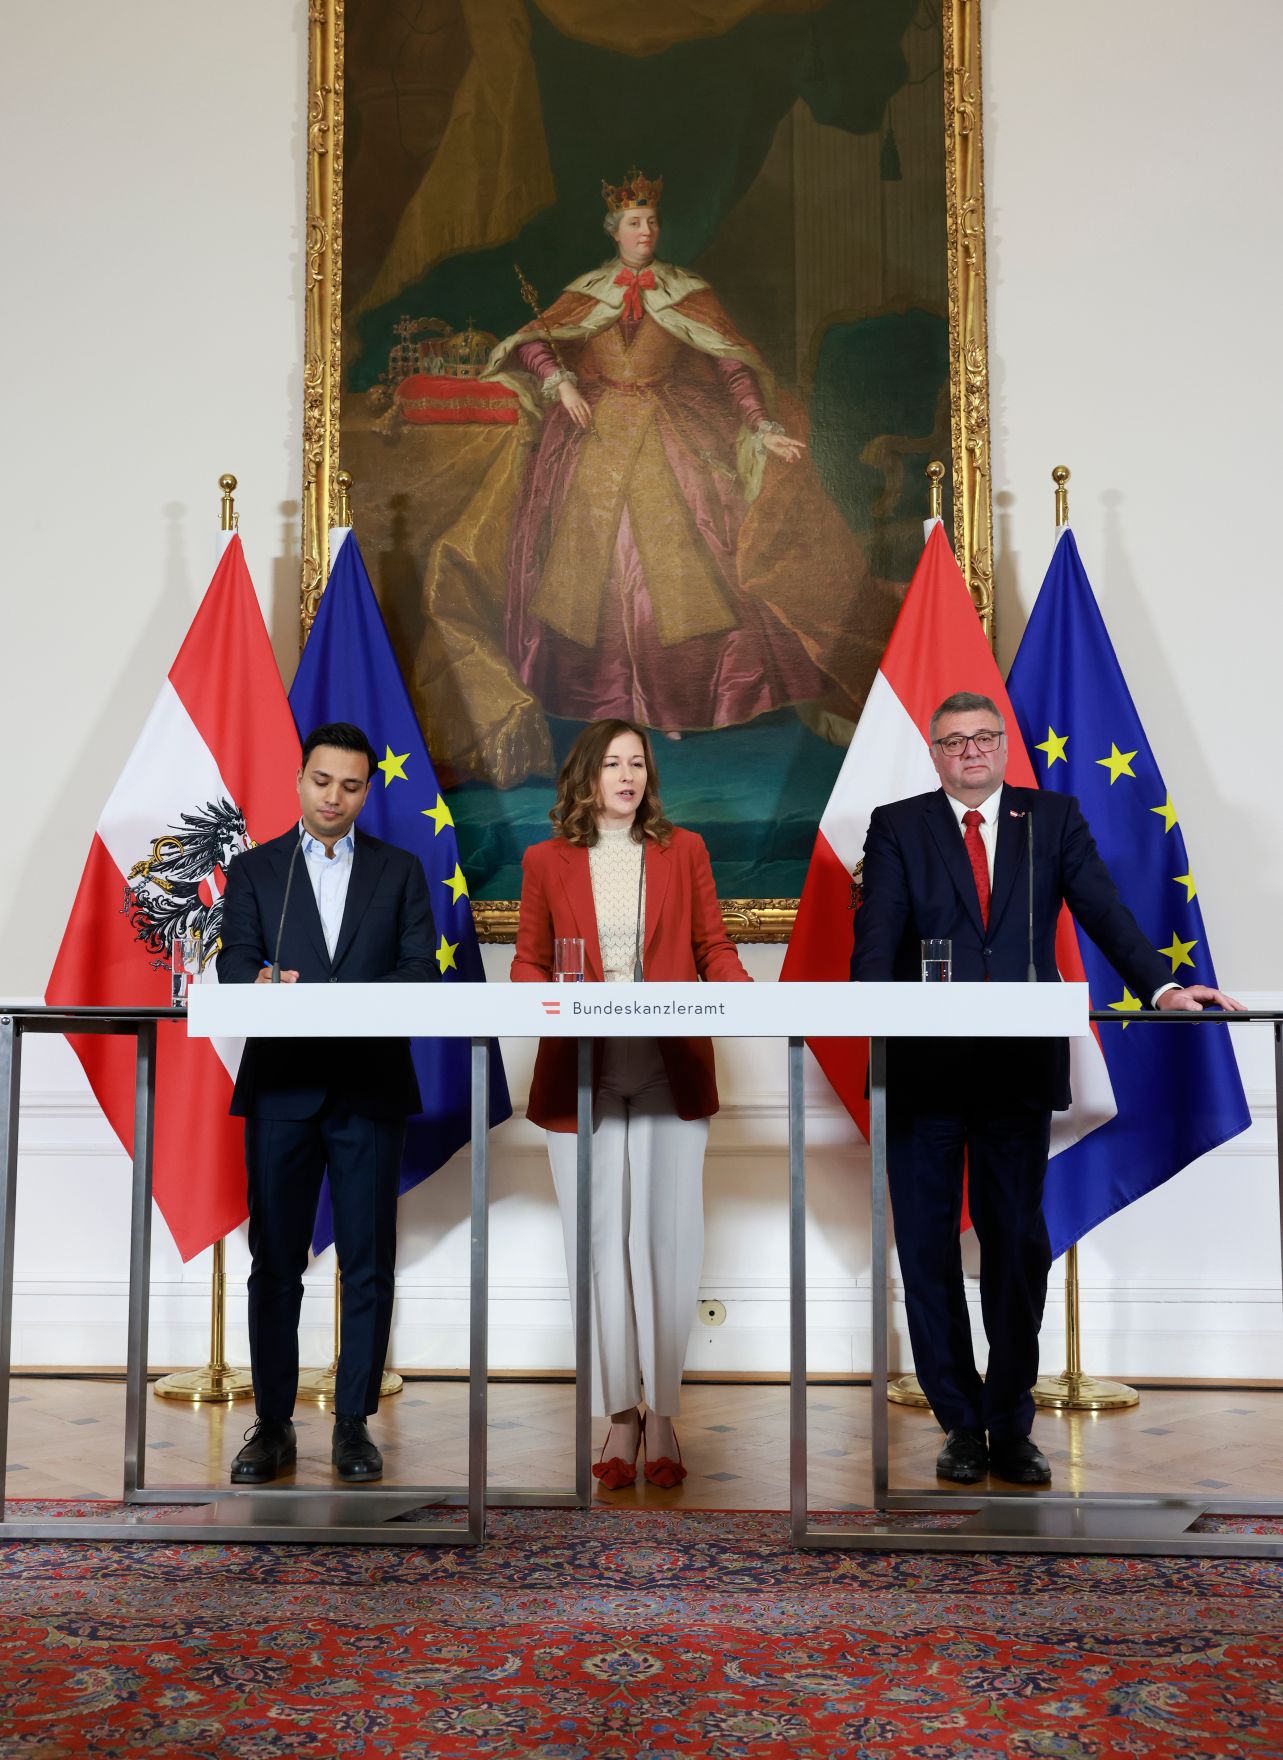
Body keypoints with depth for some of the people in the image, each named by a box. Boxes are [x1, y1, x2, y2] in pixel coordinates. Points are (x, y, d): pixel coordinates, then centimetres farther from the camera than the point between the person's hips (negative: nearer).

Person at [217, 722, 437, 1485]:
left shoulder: (400, 870, 9)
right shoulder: (253, 870, 9)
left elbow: (422, 971, 0)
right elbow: (236, 968, -1)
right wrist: (264, 985, -25)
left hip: (370, 1086, 0)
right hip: (281, 1086, 0)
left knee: (369, 1264, 2)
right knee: (275, 1263, 5)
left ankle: (355, 1423, 13)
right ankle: (273, 1425, 15)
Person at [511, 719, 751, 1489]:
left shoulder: (684, 850, 10)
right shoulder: (547, 860, 9)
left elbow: (714, 947, 11)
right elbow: (528, 963, 11)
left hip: (670, 1075, 0)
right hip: (580, 1075, 0)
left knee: (667, 1241, -2)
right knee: (599, 1245, 2)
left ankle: (662, 1414, 11)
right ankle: (620, 1417, 14)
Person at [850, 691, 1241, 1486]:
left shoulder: (1054, 817, 9)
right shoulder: (898, 826, 5)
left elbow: (1104, 909, -2)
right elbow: (877, 936, -5)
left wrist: (1162, 984, -17)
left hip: (1021, 1062, 1)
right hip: (924, 1063, 0)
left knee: (1018, 1242, 6)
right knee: (927, 1243, 5)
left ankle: (1012, 1427, 19)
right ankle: (962, 1425, 20)